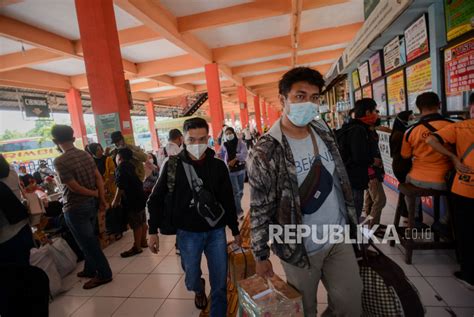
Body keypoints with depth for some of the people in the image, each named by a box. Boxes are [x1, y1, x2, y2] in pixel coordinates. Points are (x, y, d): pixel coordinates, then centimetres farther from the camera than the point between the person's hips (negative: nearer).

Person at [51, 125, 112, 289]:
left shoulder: (60, 161, -19)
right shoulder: (85, 154, 1)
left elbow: (74, 187, -20)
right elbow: (98, 177, -2)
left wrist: (94, 194, -6)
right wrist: (102, 198, 0)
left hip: (75, 208, -7)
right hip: (91, 203, 7)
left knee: (87, 242, 6)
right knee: (88, 239, 21)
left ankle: (104, 274, 17)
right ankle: (90, 269, 37)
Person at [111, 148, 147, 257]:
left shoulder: (120, 169, -16)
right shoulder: (129, 166, 11)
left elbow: (121, 188, -19)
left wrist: (115, 201, -9)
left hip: (132, 200, -9)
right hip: (139, 197, 9)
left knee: (136, 225, 0)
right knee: (142, 221, 16)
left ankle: (137, 247, 9)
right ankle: (143, 241, 29)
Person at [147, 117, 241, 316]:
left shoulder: (218, 166, -4)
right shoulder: (173, 165, -9)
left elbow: (228, 201, 4)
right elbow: (156, 199, 0)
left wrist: (235, 230, 9)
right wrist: (153, 231, -3)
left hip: (216, 231, 1)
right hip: (188, 233, 0)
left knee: (220, 284, 8)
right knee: (192, 279, 17)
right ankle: (199, 289, 53)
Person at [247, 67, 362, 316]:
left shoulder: (324, 133, -1)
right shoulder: (265, 152, -21)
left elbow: (340, 180, 11)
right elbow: (259, 209, -16)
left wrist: (350, 220, 16)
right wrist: (261, 256, -8)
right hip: (300, 249, -5)